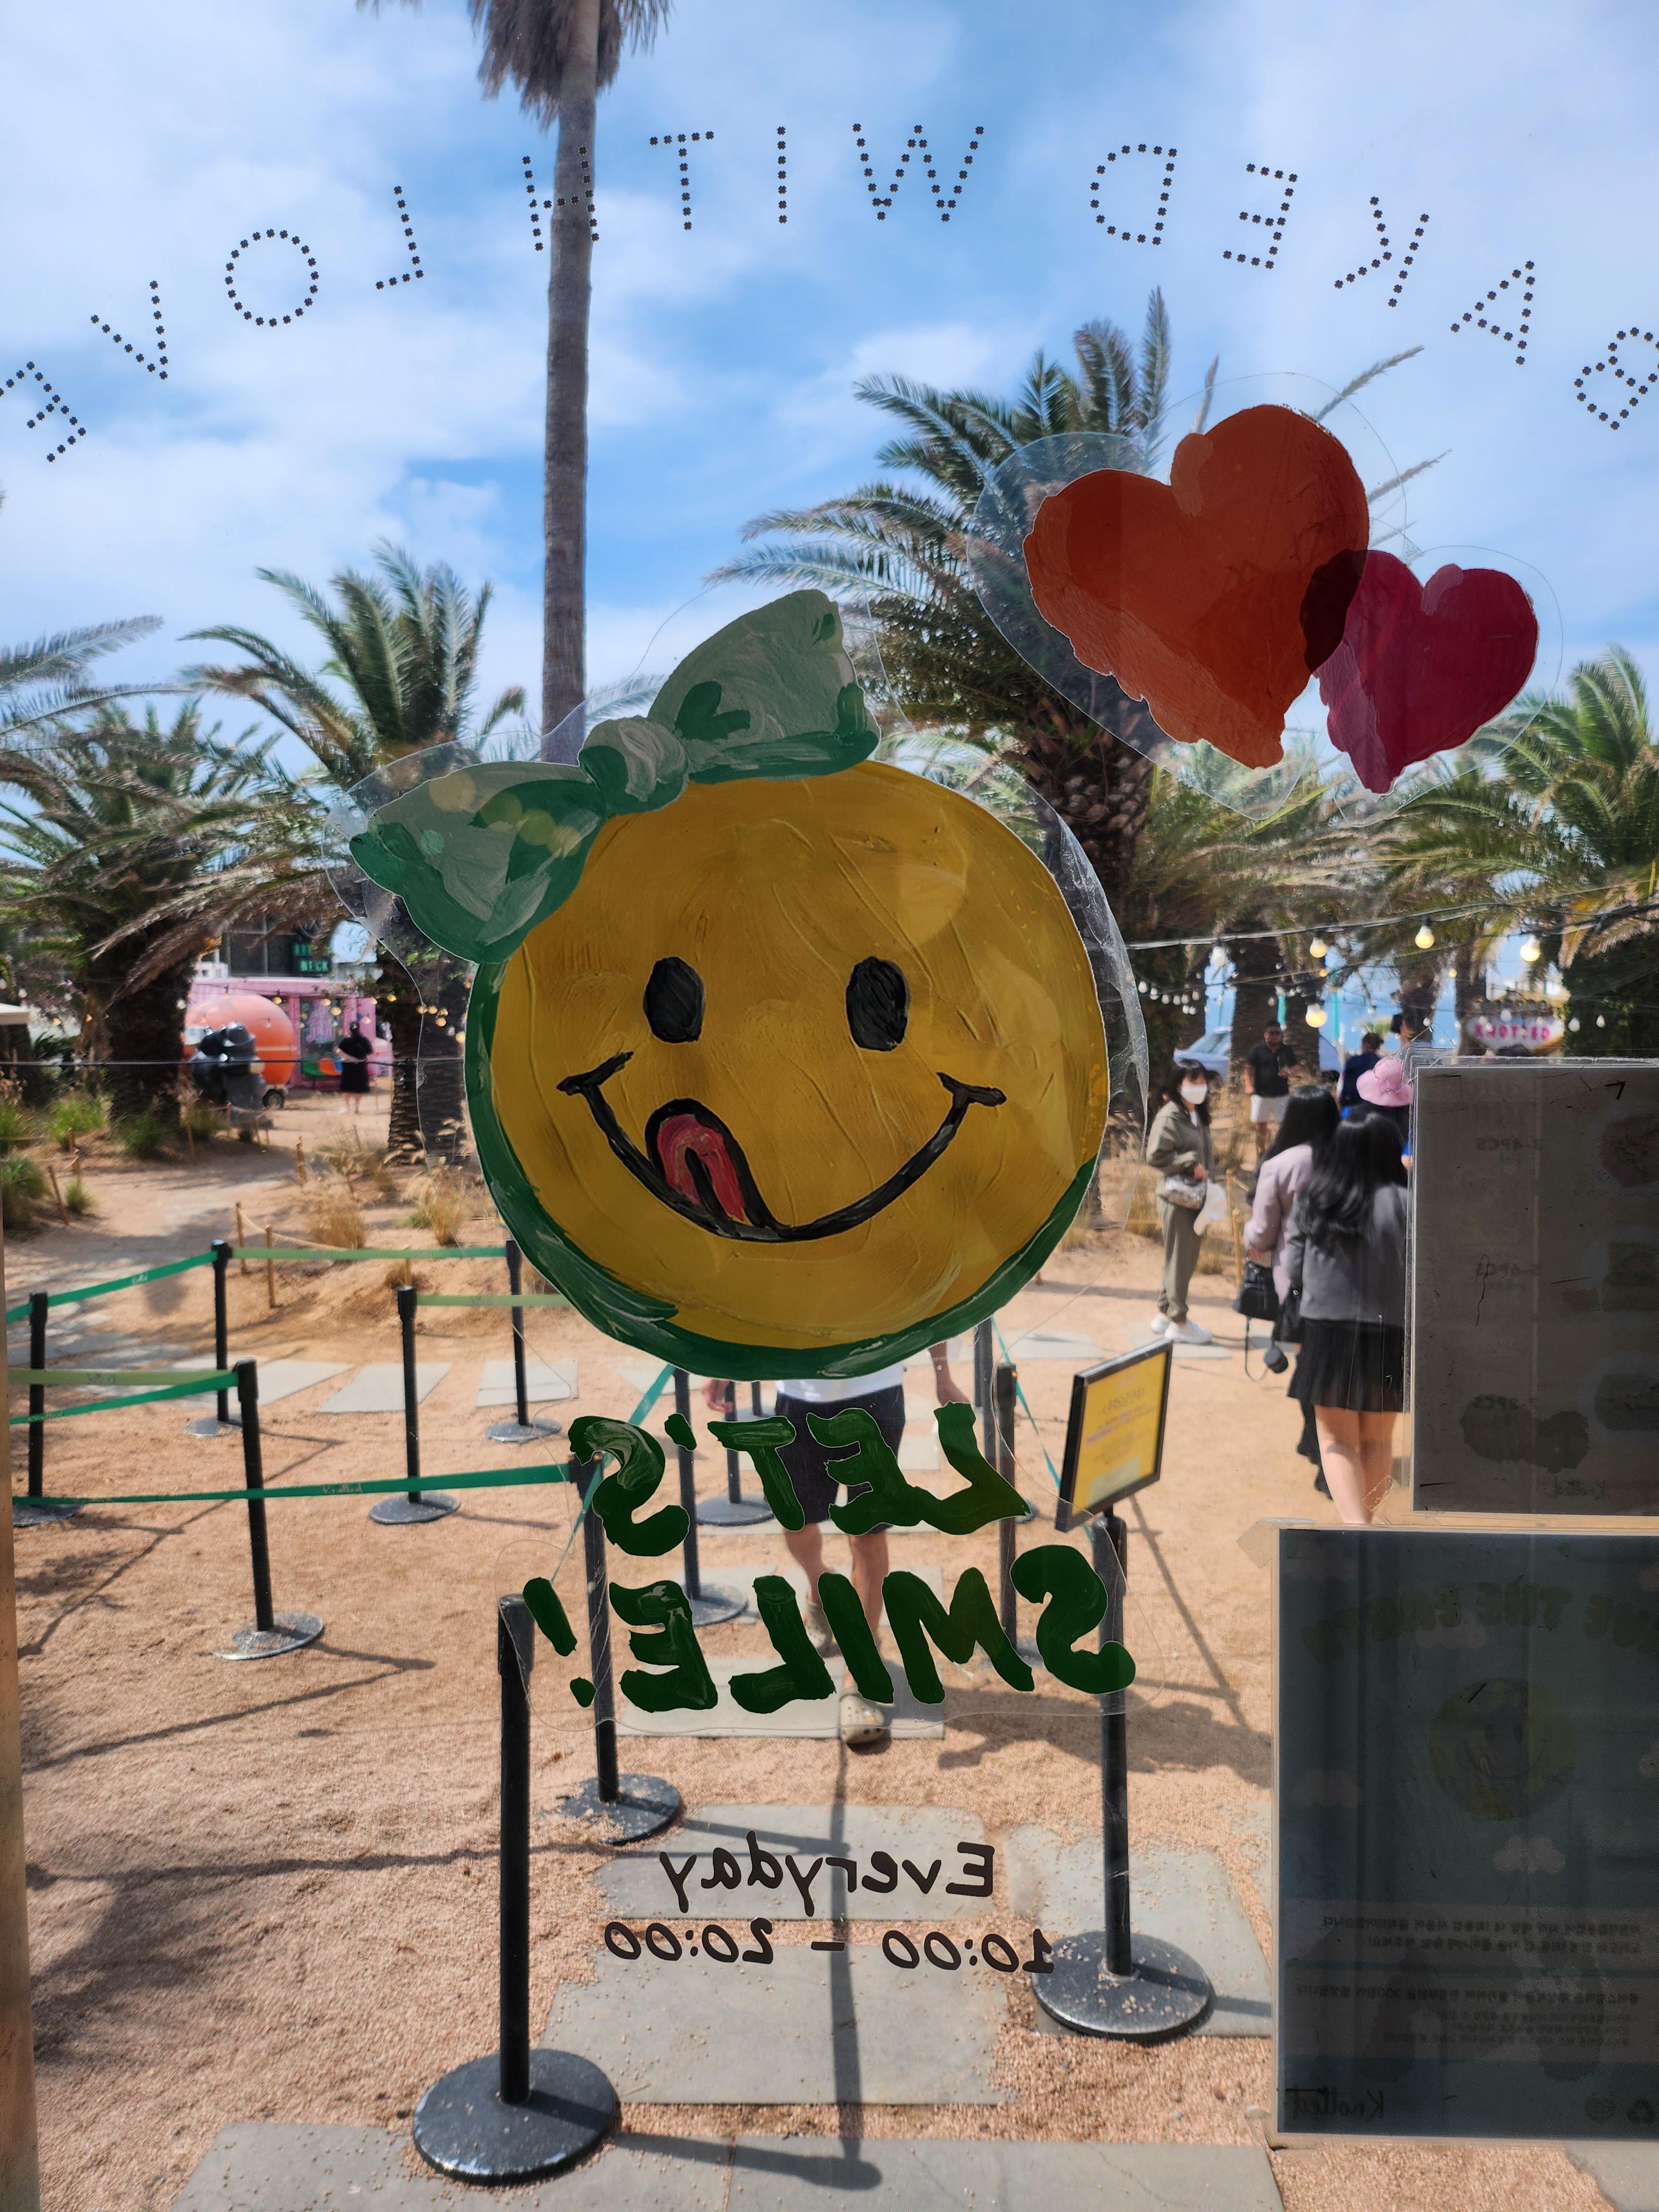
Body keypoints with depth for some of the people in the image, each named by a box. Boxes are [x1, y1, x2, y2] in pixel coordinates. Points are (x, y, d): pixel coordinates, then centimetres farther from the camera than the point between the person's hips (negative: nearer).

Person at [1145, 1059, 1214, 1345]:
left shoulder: (1199, 1116, 13)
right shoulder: (1170, 1116, -13)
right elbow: (1155, 1155, -19)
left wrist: (1206, 1172, 4)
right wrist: (1191, 1163, -16)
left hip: (1195, 1195, 9)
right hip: (1176, 1196, -9)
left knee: (1188, 1258, 14)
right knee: (1179, 1259, -1)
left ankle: (1164, 1314, 25)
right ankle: (1178, 1321, 8)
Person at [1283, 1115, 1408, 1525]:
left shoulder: (1313, 1202, -1)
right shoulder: (1401, 1203, -9)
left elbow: (1294, 1273, 4)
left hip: (1325, 1330, 1)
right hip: (1385, 1334, -1)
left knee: (1337, 1438, 8)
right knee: (1377, 1440, 17)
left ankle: (1355, 1527, -10)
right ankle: (1363, 1523, 27)